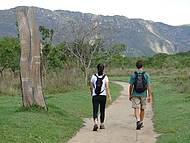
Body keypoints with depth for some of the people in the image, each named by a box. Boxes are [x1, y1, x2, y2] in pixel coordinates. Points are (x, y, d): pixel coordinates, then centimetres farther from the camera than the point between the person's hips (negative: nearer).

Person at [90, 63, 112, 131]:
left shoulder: (93, 76, 0)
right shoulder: (105, 77, -3)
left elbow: (91, 87, 7)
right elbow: (107, 87, -8)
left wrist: (92, 93, 26)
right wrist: (109, 96, -5)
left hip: (95, 96, 0)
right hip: (103, 96, 0)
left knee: (95, 110, -3)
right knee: (102, 110, 15)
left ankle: (95, 123, -26)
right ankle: (102, 124, 24)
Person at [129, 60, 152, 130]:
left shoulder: (133, 74, -2)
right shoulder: (146, 74, -3)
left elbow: (131, 86, 0)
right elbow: (148, 86, -6)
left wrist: (130, 95, 9)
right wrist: (149, 95, -2)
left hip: (135, 94, -1)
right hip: (143, 94, 1)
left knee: (136, 108, -2)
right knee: (142, 109, 14)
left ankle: (138, 121, -24)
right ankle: (141, 123, 25)